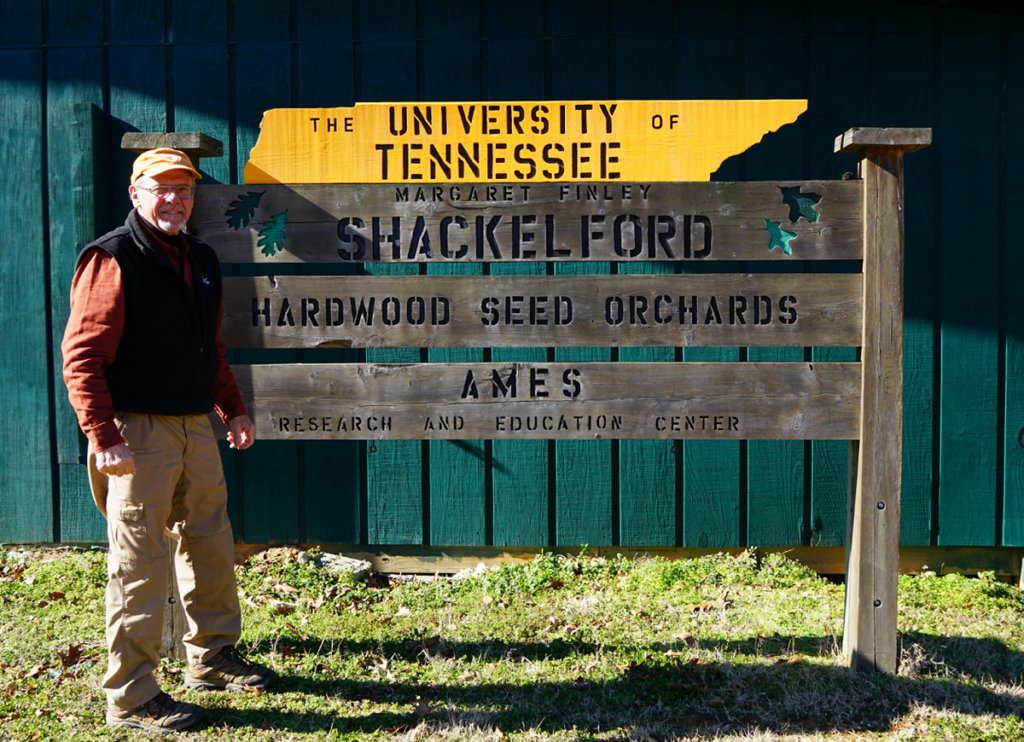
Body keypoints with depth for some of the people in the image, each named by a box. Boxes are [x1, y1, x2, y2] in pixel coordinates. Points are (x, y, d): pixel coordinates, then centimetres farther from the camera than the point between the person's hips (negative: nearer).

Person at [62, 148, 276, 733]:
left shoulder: (201, 261, 15)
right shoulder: (112, 260, -9)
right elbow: (81, 356, -14)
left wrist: (233, 408, 19)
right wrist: (104, 437, -20)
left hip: (197, 428, 8)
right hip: (138, 432, -8)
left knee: (211, 547, 16)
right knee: (139, 565, -2)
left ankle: (213, 658, 33)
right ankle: (131, 697, 9)